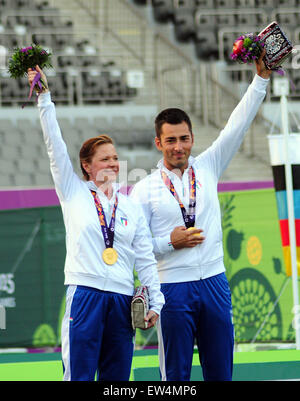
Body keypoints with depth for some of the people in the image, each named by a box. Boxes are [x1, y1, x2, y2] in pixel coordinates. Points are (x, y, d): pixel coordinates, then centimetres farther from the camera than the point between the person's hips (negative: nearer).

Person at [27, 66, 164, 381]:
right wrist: (44, 96, -5)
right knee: (79, 376, -9)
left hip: (121, 300, 3)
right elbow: (55, 145, 1)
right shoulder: (73, 192, 8)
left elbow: (145, 259, 13)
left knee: (117, 379, 4)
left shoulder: (131, 207, 14)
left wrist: (156, 302, 6)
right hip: (85, 294, -3)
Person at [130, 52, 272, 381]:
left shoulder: (207, 167, 9)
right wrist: (170, 242, -14)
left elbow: (237, 127, 4)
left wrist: (261, 77, -2)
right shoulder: (145, 189, 0)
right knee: (176, 375, 1)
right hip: (173, 288, -3)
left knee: (220, 371, 5)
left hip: (214, 281, 3)